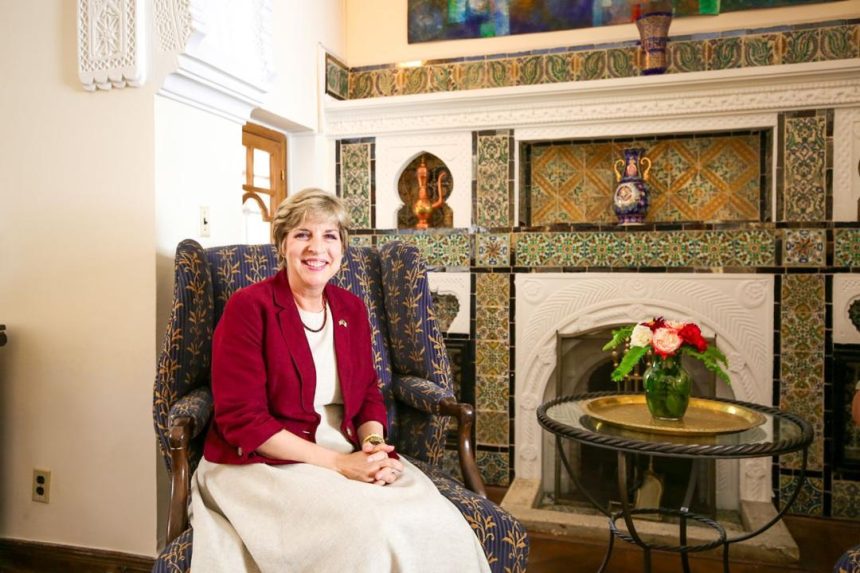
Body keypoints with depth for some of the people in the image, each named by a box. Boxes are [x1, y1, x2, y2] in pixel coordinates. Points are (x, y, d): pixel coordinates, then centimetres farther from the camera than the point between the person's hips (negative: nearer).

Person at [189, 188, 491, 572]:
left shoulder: (352, 309, 8)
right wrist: (338, 463, -20)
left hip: (351, 454, 5)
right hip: (264, 464, -4)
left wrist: (374, 446, -11)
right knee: (369, 531, -31)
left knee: (441, 524, -20)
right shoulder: (248, 307, -10)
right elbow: (241, 418, -15)